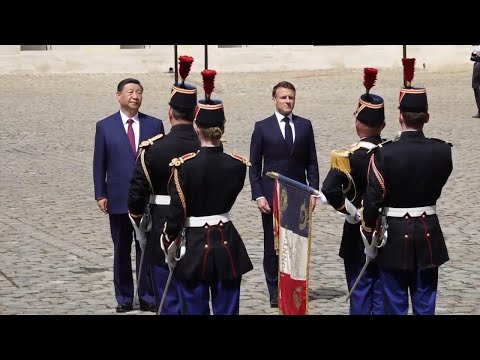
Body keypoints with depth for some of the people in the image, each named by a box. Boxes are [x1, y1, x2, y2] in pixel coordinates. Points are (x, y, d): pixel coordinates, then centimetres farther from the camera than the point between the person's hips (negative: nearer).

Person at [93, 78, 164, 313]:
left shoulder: (154, 125, 4)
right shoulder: (105, 126, 2)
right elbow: (99, 164, 3)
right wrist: (100, 194, -3)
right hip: (118, 199, 0)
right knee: (121, 251, 7)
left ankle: (147, 297, 11)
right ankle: (124, 298, 15)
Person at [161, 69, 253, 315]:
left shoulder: (183, 165, -14)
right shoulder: (238, 165, -4)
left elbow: (177, 212, -10)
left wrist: (170, 245, 2)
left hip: (194, 247, -3)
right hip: (227, 245, 3)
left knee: (195, 310, 7)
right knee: (227, 311, 9)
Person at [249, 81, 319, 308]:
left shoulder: (305, 126, 8)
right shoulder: (262, 127, 2)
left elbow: (311, 163, 9)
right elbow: (254, 166, 2)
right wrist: (258, 195, -6)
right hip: (271, 196, -1)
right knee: (272, 246, 2)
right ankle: (275, 291, 9)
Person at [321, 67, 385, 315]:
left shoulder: (350, 157, -16)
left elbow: (330, 190, -29)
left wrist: (351, 212, -16)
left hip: (360, 233, -3)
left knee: (360, 293, 6)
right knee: (383, 294, 10)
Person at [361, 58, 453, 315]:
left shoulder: (384, 153, -16)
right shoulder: (442, 151, -7)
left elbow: (373, 199, -14)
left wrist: (369, 231, 1)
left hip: (395, 236, -2)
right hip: (428, 235, 3)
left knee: (395, 303, 7)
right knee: (425, 304, 10)